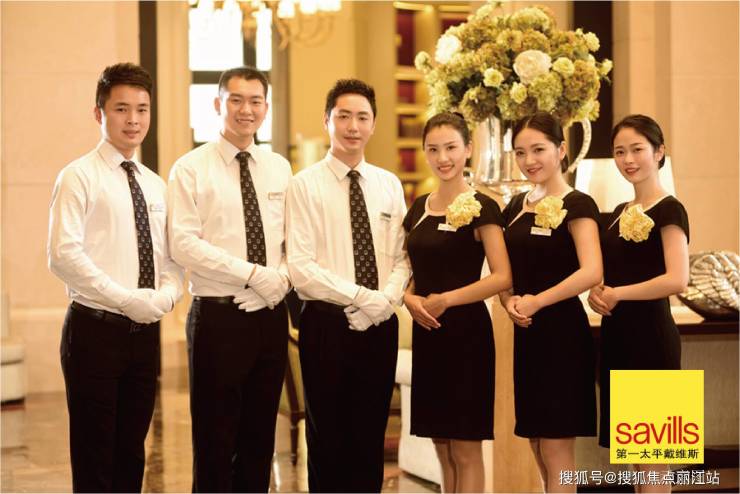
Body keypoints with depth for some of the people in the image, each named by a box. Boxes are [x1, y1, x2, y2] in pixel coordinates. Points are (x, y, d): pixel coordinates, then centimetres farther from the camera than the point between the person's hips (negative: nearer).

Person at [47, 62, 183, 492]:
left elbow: (171, 259, 15)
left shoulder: (155, 185, 14)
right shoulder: (80, 177, -6)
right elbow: (64, 254, -17)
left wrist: (166, 295, -7)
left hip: (146, 331, 6)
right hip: (97, 328, -6)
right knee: (94, 457, -1)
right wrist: (126, 300, -20)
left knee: (132, 453, 12)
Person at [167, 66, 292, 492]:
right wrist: (253, 273, -18)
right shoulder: (191, 169, -4)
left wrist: (281, 280, -9)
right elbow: (184, 244, -13)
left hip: (271, 314, 5)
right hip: (219, 314, -5)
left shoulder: (279, 168, 11)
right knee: (215, 441, 1)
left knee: (261, 437, 11)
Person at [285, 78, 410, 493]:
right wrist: (359, 296, -18)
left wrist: (386, 298, -12)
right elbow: (301, 267, -12)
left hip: (380, 324, 4)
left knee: (371, 438, 9)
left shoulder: (389, 185, 9)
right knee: (328, 438, 5)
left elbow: (403, 257, 7)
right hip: (328, 322, -4)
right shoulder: (306, 184, -5)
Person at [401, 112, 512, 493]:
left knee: (466, 451, -2)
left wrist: (445, 300, -19)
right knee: (443, 453, 10)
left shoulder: (481, 208, -8)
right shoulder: (418, 209, 12)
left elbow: (502, 277, -16)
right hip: (427, 333, 6)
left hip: (466, 332, -6)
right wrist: (410, 299, -4)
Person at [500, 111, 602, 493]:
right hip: (526, 334, 7)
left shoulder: (577, 205, -8)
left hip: (563, 333, -7)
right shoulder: (516, 207, 13)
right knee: (540, 453, 10)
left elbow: (591, 272, -22)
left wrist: (536, 301, -20)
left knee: (556, 451, -4)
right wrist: (509, 300, -4)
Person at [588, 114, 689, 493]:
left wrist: (617, 293, -17)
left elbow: (677, 279, -23)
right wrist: (596, 292, -1)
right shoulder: (619, 213, 14)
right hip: (616, 335, 8)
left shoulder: (669, 211, -10)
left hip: (650, 337, -8)